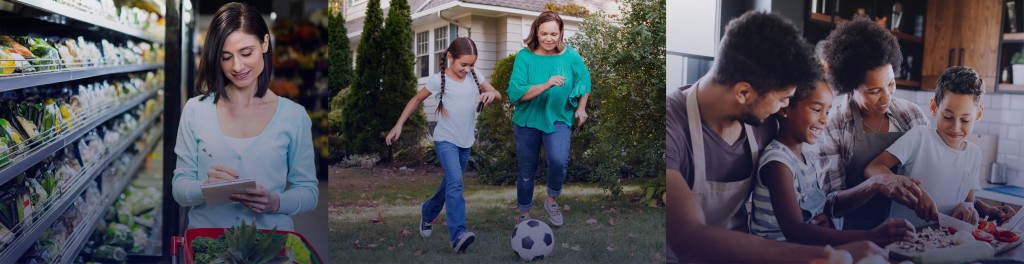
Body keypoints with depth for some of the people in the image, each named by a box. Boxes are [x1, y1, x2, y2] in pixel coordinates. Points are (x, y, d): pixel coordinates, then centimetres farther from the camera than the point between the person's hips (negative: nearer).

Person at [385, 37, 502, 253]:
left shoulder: (475, 75, -1)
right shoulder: (439, 79, -12)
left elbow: (498, 97, 4)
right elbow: (416, 100, 1)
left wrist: (492, 93, -21)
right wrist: (398, 125, -3)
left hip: (466, 142, 6)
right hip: (445, 140, -6)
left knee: (451, 183, 18)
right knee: (455, 183, -23)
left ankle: (428, 213, 44)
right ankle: (458, 236, -30)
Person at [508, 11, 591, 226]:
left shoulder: (570, 56, -8)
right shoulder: (525, 56, -14)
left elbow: (584, 80, 10)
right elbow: (515, 92, -23)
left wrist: (581, 108, 6)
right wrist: (546, 85, -33)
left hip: (558, 119, 0)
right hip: (527, 121, 0)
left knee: (558, 161, -25)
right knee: (526, 170, 12)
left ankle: (551, 200, 4)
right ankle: (524, 213, 35)